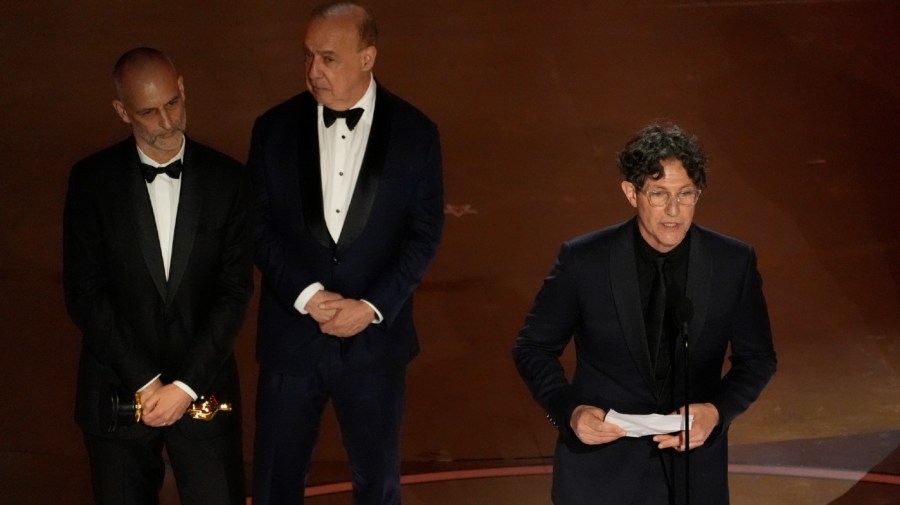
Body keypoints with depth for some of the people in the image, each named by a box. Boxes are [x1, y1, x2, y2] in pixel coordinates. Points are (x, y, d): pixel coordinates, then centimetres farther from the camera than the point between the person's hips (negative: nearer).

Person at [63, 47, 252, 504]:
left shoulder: (227, 179, -3)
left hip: (203, 388, 0)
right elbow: (84, 295, -6)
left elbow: (234, 291, -5)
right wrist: (144, 382, -12)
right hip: (117, 391, 0)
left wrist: (186, 385, -12)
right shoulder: (92, 180, -5)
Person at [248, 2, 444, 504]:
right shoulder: (276, 128, -3)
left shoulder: (415, 132, -5)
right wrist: (307, 294, -15)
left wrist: (373, 306, -14)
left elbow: (425, 232, -4)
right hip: (291, 336, 1)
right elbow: (260, 227, -2)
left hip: (376, 337, 0)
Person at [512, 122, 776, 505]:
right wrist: (569, 411, -16)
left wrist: (717, 411, -13)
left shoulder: (734, 263, -6)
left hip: (694, 474, 2)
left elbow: (757, 358, 5)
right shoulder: (584, 261, -10)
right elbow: (533, 348, 0)